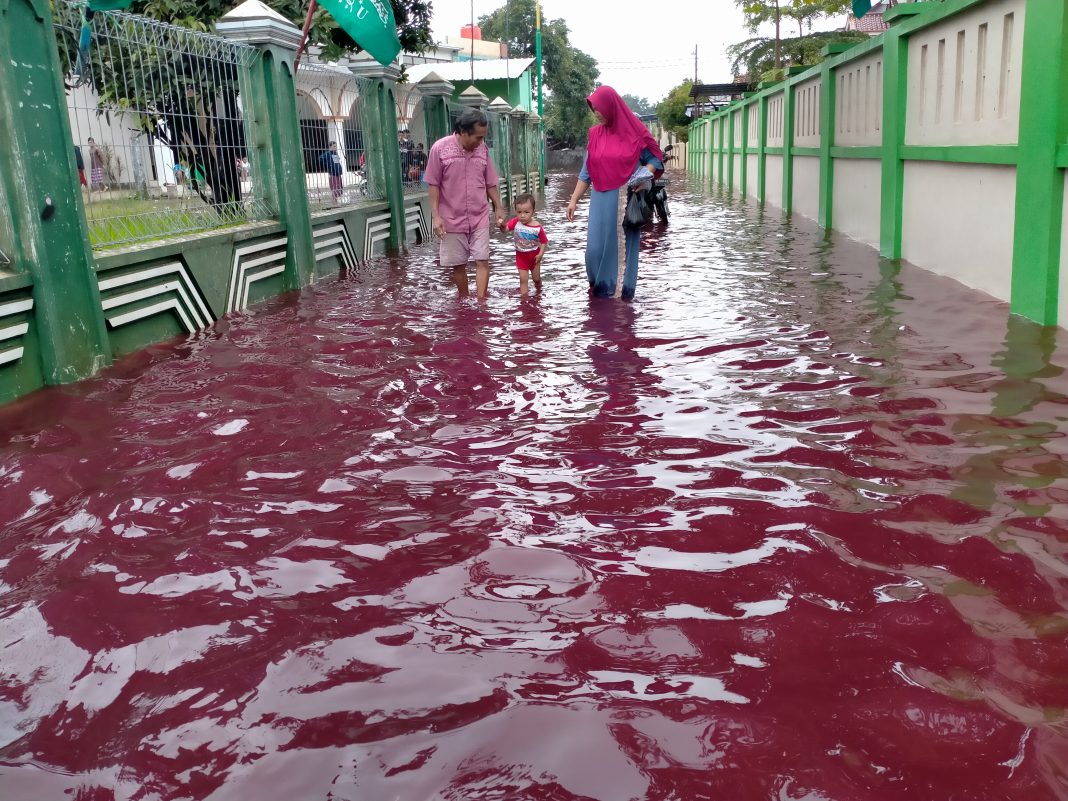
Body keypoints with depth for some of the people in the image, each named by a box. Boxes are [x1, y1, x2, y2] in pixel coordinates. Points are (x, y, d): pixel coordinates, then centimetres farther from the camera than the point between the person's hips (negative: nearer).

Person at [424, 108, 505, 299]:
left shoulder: (483, 149, 1)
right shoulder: (440, 148, -9)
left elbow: (490, 184, 10)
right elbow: (433, 185, -6)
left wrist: (498, 209, 9)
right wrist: (436, 216, -11)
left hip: (479, 219, 2)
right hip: (452, 220, -2)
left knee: (482, 261, -5)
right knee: (458, 265, 7)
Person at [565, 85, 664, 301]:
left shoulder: (634, 132, -4)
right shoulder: (595, 134, 6)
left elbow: (655, 159, 3)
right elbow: (586, 172, 10)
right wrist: (574, 200, 6)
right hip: (602, 200, 3)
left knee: (624, 246, 3)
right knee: (596, 247, 0)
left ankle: (624, 292, 13)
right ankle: (600, 287, 21)